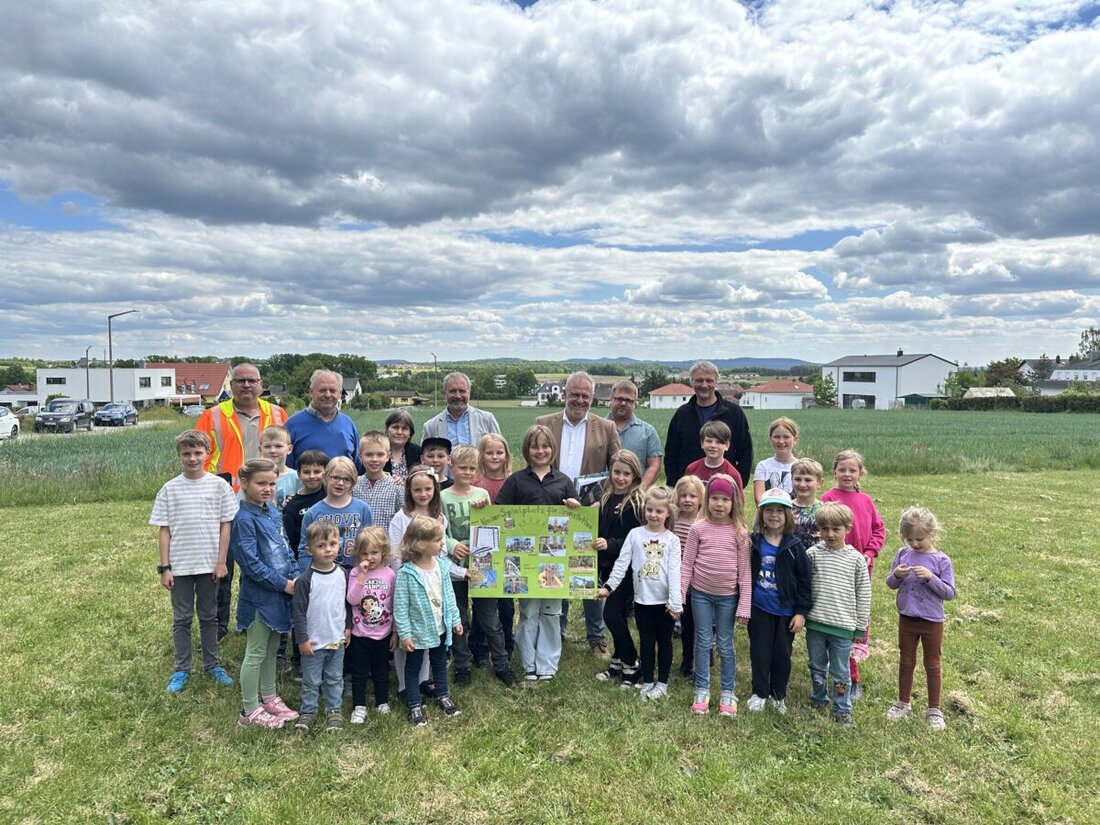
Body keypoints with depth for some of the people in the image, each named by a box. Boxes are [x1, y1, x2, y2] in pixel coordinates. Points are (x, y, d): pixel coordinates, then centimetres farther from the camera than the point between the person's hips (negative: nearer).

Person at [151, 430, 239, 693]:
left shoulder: (219, 485, -3)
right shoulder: (170, 489, -1)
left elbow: (226, 525, -2)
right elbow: (164, 530, 0)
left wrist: (221, 561, -5)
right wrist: (164, 567, -3)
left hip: (209, 564, 0)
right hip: (179, 566, 0)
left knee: (209, 617, 13)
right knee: (182, 619, 11)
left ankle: (212, 665, 26)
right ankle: (181, 670, 23)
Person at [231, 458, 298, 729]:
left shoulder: (272, 513, 6)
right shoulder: (244, 519, -18)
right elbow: (251, 563, -21)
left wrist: (296, 578, -1)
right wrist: (284, 584, -17)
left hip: (278, 594, 8)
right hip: (258, 596, -8)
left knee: (272, 649, 19)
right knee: (256, 653, 5)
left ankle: (269, 699, 34)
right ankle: (249, 711, 18)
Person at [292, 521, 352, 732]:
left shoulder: (343, 574, -3)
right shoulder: (306, 579, -15)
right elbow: (299, 611, -11)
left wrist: (348, 627, 9)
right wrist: (302, 639, -11)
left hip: (337, 640, 3)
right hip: (313, 642, -3)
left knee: (335, 679, 15)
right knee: (311, 681, 11)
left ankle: (334, 711, 30)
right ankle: (308, 711, 29)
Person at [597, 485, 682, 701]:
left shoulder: (672, 540, -3)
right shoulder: (635, 534, 0)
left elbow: (674, 571, -9)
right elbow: (622, 563, 0)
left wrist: (675, 601, -16)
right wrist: (609, 586, -6)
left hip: (665, 601, -1)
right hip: (642, 599, 1)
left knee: (664, 641, 11)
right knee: (646, 641, 11)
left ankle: (662, 683, 26)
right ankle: (647, 682, 25)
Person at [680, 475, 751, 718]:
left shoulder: (740, 532, -6)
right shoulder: (698, 529, -6)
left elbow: (744, 570, -4)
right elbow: (687, 565, -2)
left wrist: (744, 605, -5)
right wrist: (678, 596, -7)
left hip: (728, 596, 0)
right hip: (701, 594, 0)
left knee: (725, 645, 10)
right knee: (703, 643, 10)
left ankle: (728, 693, 24)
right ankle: (702, 691, 23)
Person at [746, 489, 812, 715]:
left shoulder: (794, 546, -7)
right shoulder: (753, 543, -5)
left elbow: (804, 580, -4)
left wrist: (801, 612, -7)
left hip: (786, 611, 0)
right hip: (759, 609, 1)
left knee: (782, 654, 11)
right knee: (759, 652, 10)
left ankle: (778, 694, 29)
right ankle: (759, 693, 26)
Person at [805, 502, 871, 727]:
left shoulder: (856, 559, -5)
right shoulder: (812, 554, -4)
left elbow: (863, 595, 1)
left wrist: (861, 627, 4)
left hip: (842, 626, -1)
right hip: (815, 623, 2)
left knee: (840, 672, 9)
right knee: (817, 666, 17)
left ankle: (842, 710, 25)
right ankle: (818, 700, 36)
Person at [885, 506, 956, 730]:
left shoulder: (941, 560, -12)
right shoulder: (902, 554, -4)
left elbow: (949, 593, -12)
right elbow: (890, 584, 3)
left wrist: (930, 577, -26)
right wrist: (896, 575, -18)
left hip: (932, 621, -3)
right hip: (906, 618, 3)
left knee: (932, 665, 12)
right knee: (906, 662, 16)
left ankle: (934, 709, 28)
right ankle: (903, 703, 32)